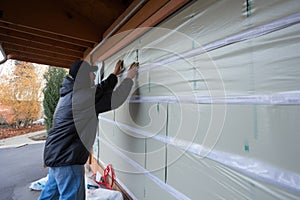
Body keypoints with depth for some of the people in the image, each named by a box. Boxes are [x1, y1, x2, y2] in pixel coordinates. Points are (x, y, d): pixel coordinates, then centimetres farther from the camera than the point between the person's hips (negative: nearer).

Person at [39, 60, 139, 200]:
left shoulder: (70, 93, 8)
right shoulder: (83, 96, -21)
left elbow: (101, 90, 16)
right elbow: (115, 99, -20)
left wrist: (114, 75, 23)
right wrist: (129, 77, -6)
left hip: (56, 153, 10)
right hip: (66, 157, -10)